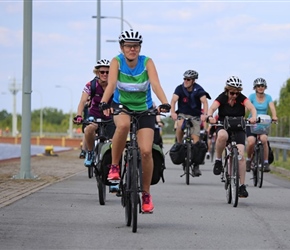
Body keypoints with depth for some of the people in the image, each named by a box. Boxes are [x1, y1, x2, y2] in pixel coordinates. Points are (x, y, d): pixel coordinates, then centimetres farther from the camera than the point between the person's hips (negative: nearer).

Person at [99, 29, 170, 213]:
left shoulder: (147, 62, -15)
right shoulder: (117, 61, -14)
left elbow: (156, 84, -28)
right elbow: (111, 84, -28)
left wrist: (165, 103, -45)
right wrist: (104, 103, -47)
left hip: (144, 109, 0)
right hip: (122, 106, 0)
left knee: (146, 151, -13)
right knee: (123, 125, -38)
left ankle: (146, 194, 6)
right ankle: (115, 166, -17)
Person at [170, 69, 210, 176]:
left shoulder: (198, 90, -10)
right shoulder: (180, 88, -8)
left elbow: (204, 101, -23)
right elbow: (173, 100, -19)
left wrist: (204, 114, -41)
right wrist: (172, 112, -38)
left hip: (195, 116, 0)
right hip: (182, 114, 0)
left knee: (195, 139, -7)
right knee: (180, 125, -35)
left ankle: (196, 166, 2)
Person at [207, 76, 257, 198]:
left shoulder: (241, 98, -10)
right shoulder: (222, 97, -12)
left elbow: (251, 107, -26)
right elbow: (212, 108, -27)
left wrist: (254, 117, -49)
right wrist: (210, 117, -50)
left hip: (239, 128, 1)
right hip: (223, 126, -1)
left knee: (241, 155, -15)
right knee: (222, 136, -39)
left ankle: (242, 186, -8)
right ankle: (218, 160, -15)